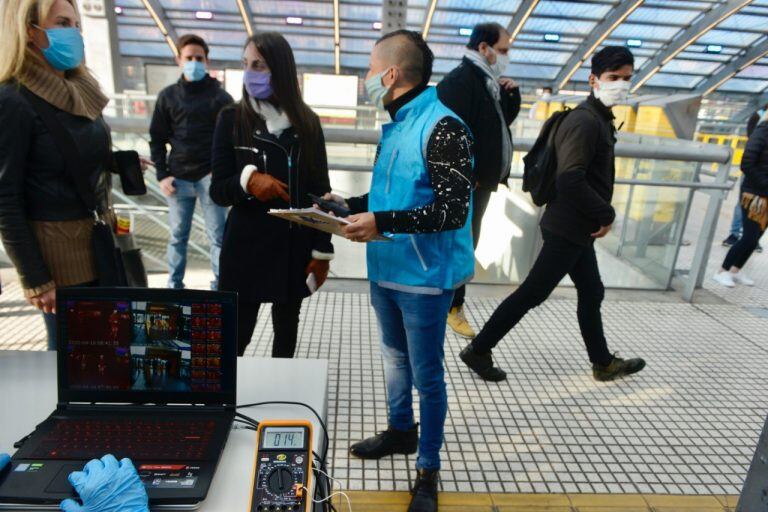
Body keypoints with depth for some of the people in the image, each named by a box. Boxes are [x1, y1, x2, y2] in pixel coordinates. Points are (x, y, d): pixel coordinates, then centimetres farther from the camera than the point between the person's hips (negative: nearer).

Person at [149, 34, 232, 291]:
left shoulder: (220, 97, 4)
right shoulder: (168, 96, 10)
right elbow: (157, 139, 12)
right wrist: (162, 175, 2)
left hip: (211, 177, -2)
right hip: (179, 178, 2)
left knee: (217, 236, 0)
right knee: (178, 236, 10)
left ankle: (220, 288, 10)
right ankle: (174, 286, 24)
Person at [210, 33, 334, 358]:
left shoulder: (307, 122, 1)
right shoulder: (232, 119, -3)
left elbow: (320, 189, 3)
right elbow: (218, 191, -4)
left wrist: (322, 250, -1)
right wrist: (247, 180, -26)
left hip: (295, 247, 2)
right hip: (246, 247, -1)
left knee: (287, 328, 16)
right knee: (236, 334, 2)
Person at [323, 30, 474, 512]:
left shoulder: (443, 127, -17)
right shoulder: (395, 124, 11)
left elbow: (453, 210, -23)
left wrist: (381, 222, -29)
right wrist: (348, 204, 7)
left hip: (424, 276, -8)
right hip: (386, 269, 8)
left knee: (427, 375, 6)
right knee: (395, 357, 22)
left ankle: (428, 470, 26)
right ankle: (401, 430, 45)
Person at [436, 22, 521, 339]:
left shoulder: (489, 81, 16)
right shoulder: (459, 80, -15)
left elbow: (507, 118, 25)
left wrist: (510, 93, 6)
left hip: (481, 178, 10)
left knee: (467, 242, 16)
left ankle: (453, 298, 30)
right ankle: (452, 306, 12)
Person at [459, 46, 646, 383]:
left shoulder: (599, 119, 14)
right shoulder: (585, 121, -18)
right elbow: (570, 181, -28)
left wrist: (599, 215, 8)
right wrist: (606, 215, -17)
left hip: (578, 229, 10)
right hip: (568, 229, -10)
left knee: (592, 293, 18)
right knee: (531, 294, -3)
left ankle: (604, 364, 35)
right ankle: (478, 350, 9)